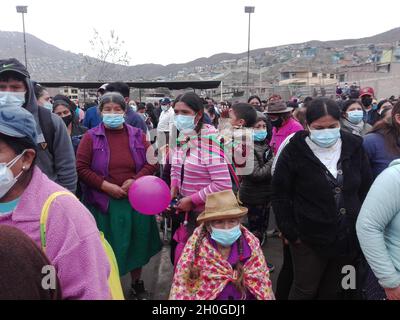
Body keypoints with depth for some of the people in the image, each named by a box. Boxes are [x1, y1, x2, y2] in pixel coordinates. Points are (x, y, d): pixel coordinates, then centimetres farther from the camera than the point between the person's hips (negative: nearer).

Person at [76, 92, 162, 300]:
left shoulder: (137, 135, 4)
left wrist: (135, 180, -13)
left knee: (136, 243, 13)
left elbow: (152, 162, 2)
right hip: (104, 202, -2)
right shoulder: (91, 137, -2)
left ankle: (137, 284, 35)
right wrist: (106, 186, -15)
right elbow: (81, 168, -7)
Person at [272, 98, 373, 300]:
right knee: (305, 291, 12)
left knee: (333, 291, 21)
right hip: (309, 239, -4)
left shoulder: (354, 148, -1)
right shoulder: (294, 152, -13)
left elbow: (366, 190, 7)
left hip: (349, 238, 4)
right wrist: (289, 232, -10)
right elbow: (280, 195, -9)